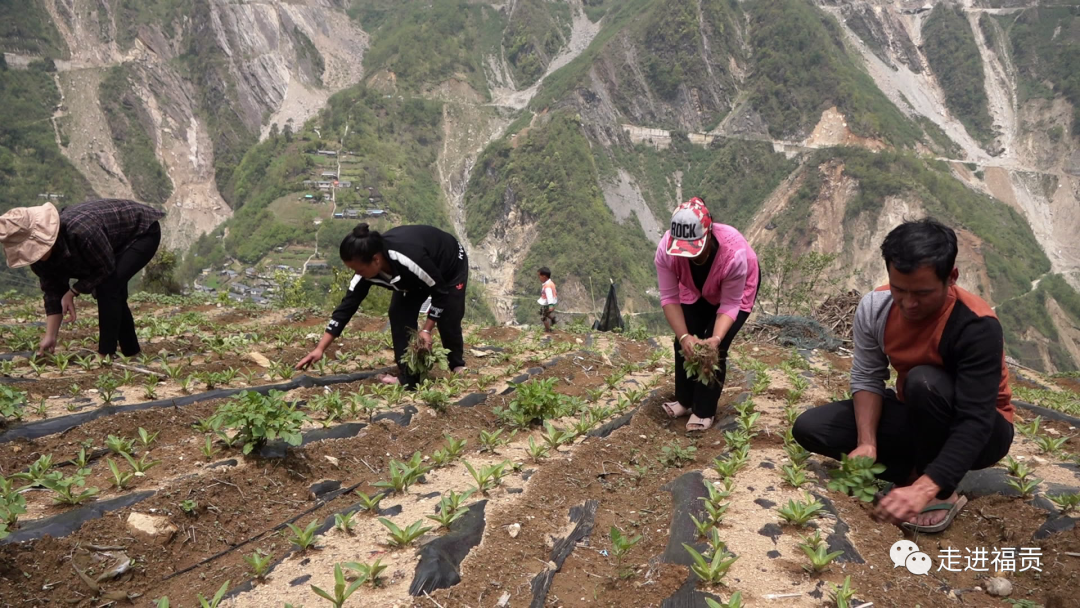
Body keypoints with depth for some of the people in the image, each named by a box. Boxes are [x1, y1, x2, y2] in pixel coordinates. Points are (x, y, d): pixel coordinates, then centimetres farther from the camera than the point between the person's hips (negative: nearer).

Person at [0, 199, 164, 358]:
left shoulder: (81, 231, -41)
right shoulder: (39, 253, -13)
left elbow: (106, 267, -26)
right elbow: (53, 292, -6)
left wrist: (73, 292, -21)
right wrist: (50, 336, -9)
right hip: (119, 241, 8)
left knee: (108, 286, -20)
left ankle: (106, 354, -13)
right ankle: (130, 351, 24)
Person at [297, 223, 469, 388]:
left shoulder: (411, 259, -47)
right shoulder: (368, 266, -27)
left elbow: (440, 292, -32)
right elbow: (348, 305, -21)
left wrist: (426, 329, -26)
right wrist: (320, 349, -22)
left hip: (451, 266, -5)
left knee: (448, 319, -7)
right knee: (399, 314, -10)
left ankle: (457, 365, 22)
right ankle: (408, 376, -3)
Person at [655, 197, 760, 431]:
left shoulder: (734, 252, -42)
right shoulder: (666, 248, -36)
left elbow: (730, 304, -32)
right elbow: (670, 298, -29)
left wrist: (716, 338, -47)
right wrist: (684, 336, -40)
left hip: (737, 291, -3)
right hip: (695, 291, 3)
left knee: (714, 348, -13)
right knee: (684, 343, -3)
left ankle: (704, 411, 3)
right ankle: (684, 400, 19)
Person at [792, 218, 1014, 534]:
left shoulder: (977, 326, -31)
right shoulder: (875, 307, -16)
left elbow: (975, 423, -36)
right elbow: (867, 377, -10)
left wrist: (924, 489, -48)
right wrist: (867, 443, -27)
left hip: (975, 433, -4)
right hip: (916, 418, 5)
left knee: (923, 381, -37)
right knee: (809, 427, -11)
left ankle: (942, 493, -15)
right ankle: (918, 469, -5)